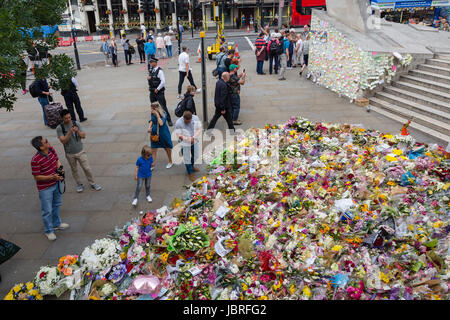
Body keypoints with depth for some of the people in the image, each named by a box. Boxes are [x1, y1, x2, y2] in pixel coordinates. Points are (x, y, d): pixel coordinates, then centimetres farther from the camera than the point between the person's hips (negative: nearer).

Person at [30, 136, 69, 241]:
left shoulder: (51, 149, -9)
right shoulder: (35, 160, -29)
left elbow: (57, 159, 10)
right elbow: (36, 177, -21)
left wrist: (59, 167, -10)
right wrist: (52, 177, -31)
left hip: (56, 183, 7)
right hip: (45, 188, -7)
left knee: (56, 205, 24)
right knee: (47, 210, 6)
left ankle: (56, 224, 46)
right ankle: (49, 230, 27)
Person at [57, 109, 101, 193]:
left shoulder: (76, 123, -7)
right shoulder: (59, 128, -13)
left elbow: (83, 136, -6)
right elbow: (63, 141, -21)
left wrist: (78, 131, -26)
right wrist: (70, 132, -32)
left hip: (80, 151, 1)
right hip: (70, 154, -1)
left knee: (87, 168, 5)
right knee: (74, 170, 15)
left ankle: (92, 183, 21)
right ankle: (79, 184, 33)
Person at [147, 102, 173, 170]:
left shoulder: (163, 114, -23)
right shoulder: (153, 114, -7)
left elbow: (161, 123, -35)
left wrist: (157, 115, -35)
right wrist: (149, 127, -6)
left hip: (163, 133, -4)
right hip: (154, 133, 5)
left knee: (167, 148, 15)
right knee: (153, 148, 7)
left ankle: (170, 162, 36)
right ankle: (153, 164, 19)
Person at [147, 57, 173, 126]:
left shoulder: (159, 71, -14)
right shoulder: (150, 70, 9)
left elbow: (163, 82, -20)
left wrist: (157, 89, -15)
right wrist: (147, 77, -1)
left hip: (159, 92, -7)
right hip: (152, 92, 7)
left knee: (163, 106, -6)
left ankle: (169, 120, 3)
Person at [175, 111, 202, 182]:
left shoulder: (196, 118, -16)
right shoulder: (178, 123, -26)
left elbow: (199, 129, -8)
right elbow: (179, 135, -20)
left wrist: (193, 137, -23)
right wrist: (189, 139, -28)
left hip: (194, 142, 5)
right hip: (185, 144, -5)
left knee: (195, 156, 25)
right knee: (187, 159, 10)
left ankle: (191, 166, 55)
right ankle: (190, 173, 33)